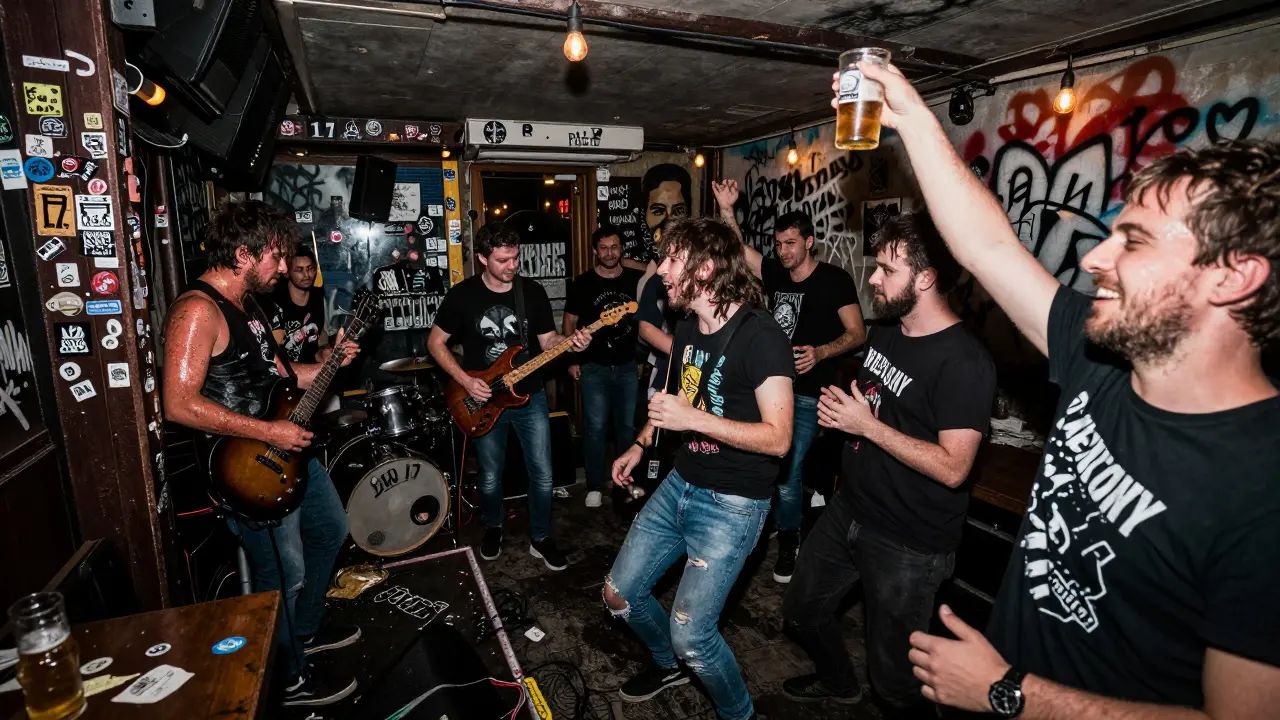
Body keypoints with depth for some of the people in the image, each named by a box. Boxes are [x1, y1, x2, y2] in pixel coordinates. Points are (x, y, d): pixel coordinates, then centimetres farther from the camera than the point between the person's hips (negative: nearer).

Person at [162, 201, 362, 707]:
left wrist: (326, 363, 3)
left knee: (331, 531, 23)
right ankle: (289, 680, 26)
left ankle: (306, 630, 43)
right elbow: (180, 404, -28)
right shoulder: (198, 310, -20)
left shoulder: (248, 305, 11)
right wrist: (268, 432, -25)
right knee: (285, 575, 2)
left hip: (288, 449, 10)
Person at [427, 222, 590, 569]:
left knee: (543, 475, 4)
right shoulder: (463, 294, -8)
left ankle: (540, 538, 24)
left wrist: (570, 342, -20)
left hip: (530, 396, 1)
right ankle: (493, 529, 39)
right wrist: (465, 380, -12)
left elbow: (547, 340, 2)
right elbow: (435, 342, -2)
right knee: (490, 478, 12)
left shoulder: (533, 291, -3)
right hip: (484, 400, -1)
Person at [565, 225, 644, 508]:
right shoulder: (583, 282, -3)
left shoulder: (636, 279, 2)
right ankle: (594, 486, 14)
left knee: (627, 426, 10)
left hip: (628, 366, 2)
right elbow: (570, 320, 2)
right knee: (595, 427, 0)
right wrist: (572, 359, -2)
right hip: (593, 367, -2)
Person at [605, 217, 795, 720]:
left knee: (690, 634, -6)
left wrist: (692, 419, -29)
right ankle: (669, 664, 45)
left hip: (732, 504, -8)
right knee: (620, 594, 15)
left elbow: (778, 438, -24)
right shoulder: (689, 330, 5)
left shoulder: (759, 337, -20)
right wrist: (640, 445, 15)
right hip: (680, 485, 8)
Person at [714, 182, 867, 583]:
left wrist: (820, 352, -24)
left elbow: (857, 333, -8)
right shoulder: (775, 273, 7)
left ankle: (789, 543, 19)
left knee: (788, 471, -4)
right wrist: (726, 209, -6)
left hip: (808, 393, -5)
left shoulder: (834, 279, -8)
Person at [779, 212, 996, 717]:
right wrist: (837, 406, -3)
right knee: (802, 612, 25)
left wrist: (868, 425, -23)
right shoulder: (884, 331, 4)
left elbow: (952, 467, -26)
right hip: (849, 511, 9)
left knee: (893, 677, 10)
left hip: (908, 546, -8)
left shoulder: (964, 362, -23)